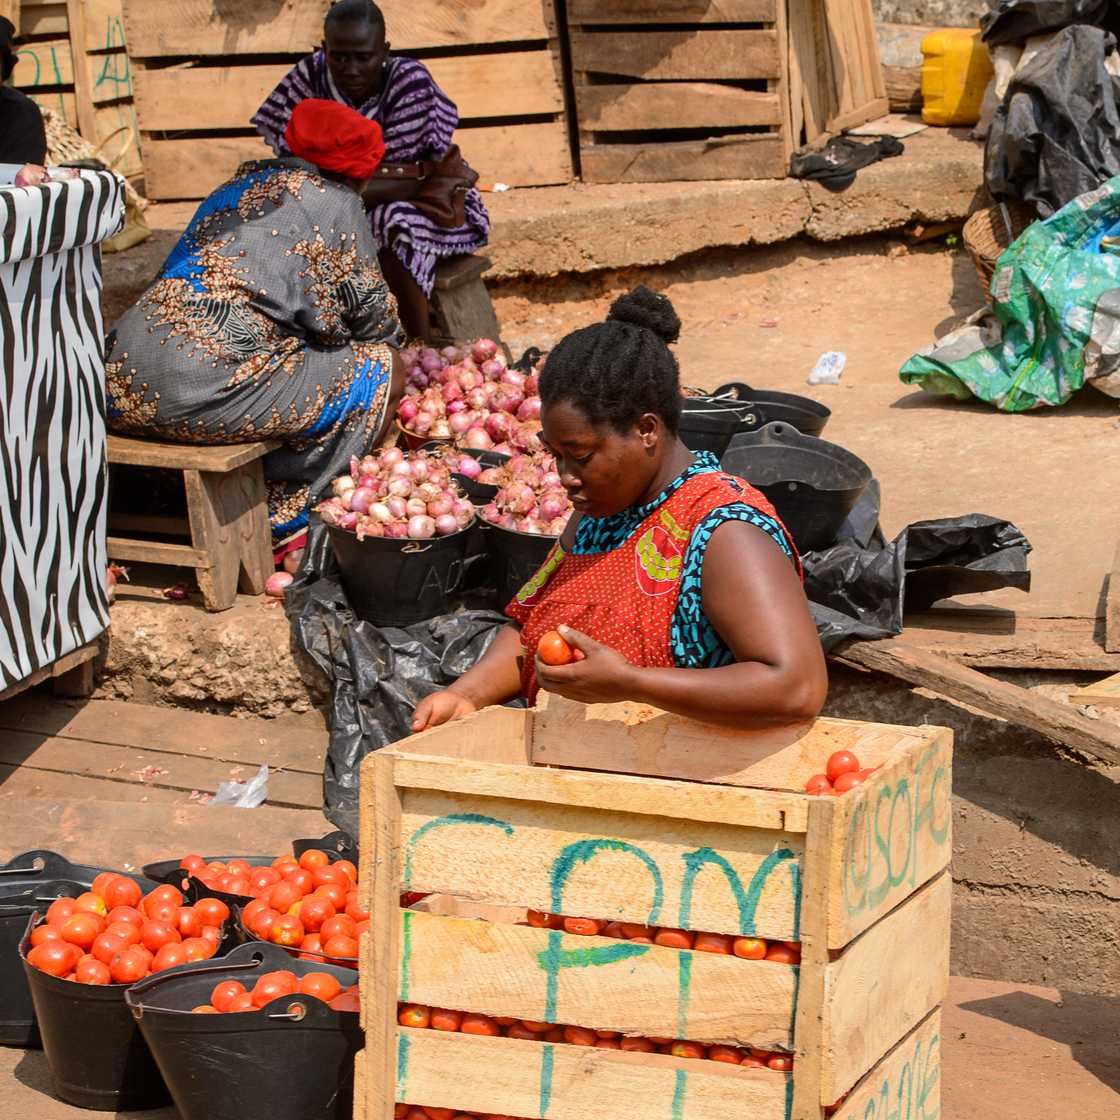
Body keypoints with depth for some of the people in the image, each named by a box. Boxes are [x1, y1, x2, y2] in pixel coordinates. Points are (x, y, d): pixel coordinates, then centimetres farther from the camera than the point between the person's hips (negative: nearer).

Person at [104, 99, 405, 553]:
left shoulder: (245, 180, 24)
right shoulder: (336, 203, 5)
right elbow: (372, 315, 10)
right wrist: (387, 343, 35)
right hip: (209, 391, -8)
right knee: (387, 372, 7)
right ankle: (283, 521, 13)